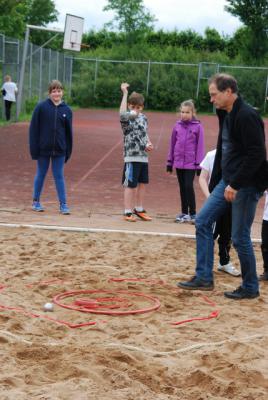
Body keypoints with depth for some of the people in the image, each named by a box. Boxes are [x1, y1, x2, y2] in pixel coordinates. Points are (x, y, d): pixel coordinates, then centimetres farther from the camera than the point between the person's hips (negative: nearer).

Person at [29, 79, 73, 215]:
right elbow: (34, 129, -4)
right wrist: (34, 149, -8)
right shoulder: (41, 107, -5)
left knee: (59, 176, 5)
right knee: (41, 175, 9)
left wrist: (68, 151, 5)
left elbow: (69, 132, 7)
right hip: (43, 149, -1)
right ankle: (36, 202, 22)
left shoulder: (67, 110, 2)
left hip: (59, 150, 1)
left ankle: (63, 205, 8)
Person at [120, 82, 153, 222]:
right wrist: (125, 94, -32)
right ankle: (128, 212, 7)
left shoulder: (143, 118, 11)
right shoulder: (127, 118, -10)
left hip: (143, 156, 7)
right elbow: (122, 114, -34)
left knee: (142, 183, 14)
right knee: (130, 185, -2)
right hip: (131, 156, -7)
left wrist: (148, 144, 4)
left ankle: (139, 209, 27)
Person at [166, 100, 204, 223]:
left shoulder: (197, 126, -5)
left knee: (189, 186, -8)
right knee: (182, 187, 11)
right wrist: (169, 162, 11)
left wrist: (199, 164, -7)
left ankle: (192, 214, 2)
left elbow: (200, 146, -5)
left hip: (191, 163, -4)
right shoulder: (177, 126, 5)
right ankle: (184, 213, 20)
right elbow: (172, 144, 10)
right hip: (179, 162, 4)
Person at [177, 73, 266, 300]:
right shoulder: (226, 115, 11)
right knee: (203, 222, 7)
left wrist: (235, 184, -22)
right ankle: (204, 277, 13)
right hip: (228, 182, 9)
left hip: (247, 185, -9)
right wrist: (216, 182, 17)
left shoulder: (247, 117, -18)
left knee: (240, 237, -1)